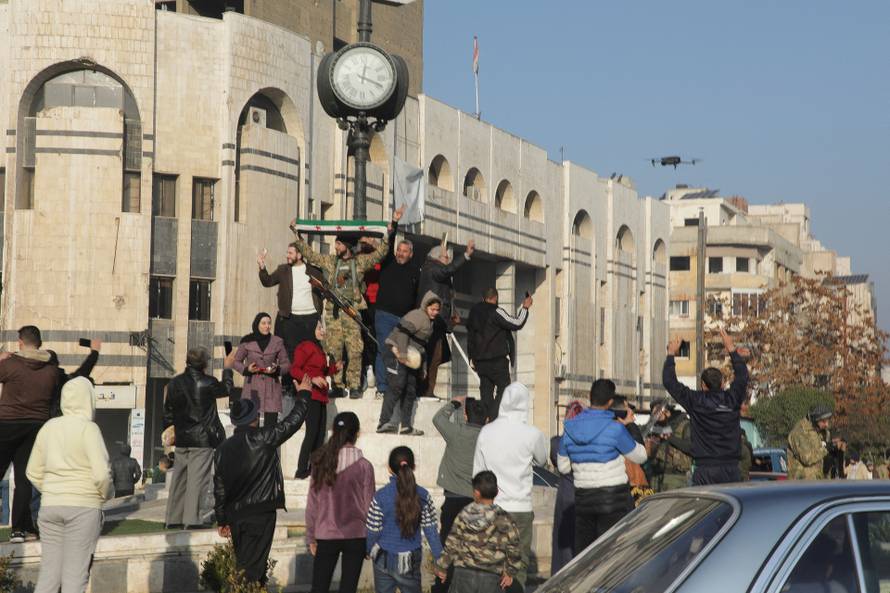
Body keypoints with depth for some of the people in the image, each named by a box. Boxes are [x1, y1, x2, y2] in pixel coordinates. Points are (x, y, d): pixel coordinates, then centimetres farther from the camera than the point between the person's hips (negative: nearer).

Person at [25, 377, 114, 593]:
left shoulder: (48, 427, 8)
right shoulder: (88, 429, -9)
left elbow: (34, 473, 13)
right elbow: (101, 474, -15)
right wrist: (107, 494, 4)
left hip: (50, 507, 5)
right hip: (84, 506, -5)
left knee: (48, 574, 8)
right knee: (75, 575, -2)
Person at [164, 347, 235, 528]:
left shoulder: (174, 383, 3)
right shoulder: (207, 382, -12)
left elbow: (168, 411, 10)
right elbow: (226, 389, 8)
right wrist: (227, 368, 22)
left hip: (181, 439, 5)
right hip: (202, 439, -5)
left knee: (179, 479, 11)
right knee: (198, 479, -5)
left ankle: (173, 518, 15)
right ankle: (192, 519, -7)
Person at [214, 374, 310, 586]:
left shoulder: (222, 449, 6)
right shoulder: (263, 438, -9)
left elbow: (219, 488, 11)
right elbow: (293, 420, 0)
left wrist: (222, 520, 19)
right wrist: (303, 394, 16)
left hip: (235, 515, 6)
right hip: (260, 513, -6)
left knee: (242, 563, 15)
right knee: (251, 569, -6)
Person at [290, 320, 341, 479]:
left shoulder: (318, 348, 20)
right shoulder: (305, 346, -8)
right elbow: (294, 370, -15)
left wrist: (334, 367, 11)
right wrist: (312, 379, -24)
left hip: (320, 396, 10)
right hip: (310, 396, -10)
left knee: (320, 435, 8)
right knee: (312, 432, -14)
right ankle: (301, 471, -12)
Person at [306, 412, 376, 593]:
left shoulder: (321, 463, -3)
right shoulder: (364, 466, -9)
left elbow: (312, 505, 1)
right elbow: (369, 507, -4)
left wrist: (311, 537, 10)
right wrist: (371, 541, 6)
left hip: (326, 536, 1)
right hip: (356, 536, -1)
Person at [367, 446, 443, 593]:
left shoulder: (380, 496, -15)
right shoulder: (422, 495, -8)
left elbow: (373, 530, -8)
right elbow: (430, 530, -5)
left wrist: (369, 551, 11)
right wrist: (439, 558, 4)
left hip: (384, 560, -1)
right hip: (411, 561, 1)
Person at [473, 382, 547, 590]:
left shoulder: (486, 431, -1)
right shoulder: (532, 434, -10)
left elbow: (477, 472, 6)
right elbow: (541, 460, 10)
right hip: (520, 509, -3)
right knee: (519, 565, 4)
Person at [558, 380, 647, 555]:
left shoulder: (571, 428, 2)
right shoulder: (615, 429, -14)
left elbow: (563, 467, 12)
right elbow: (640, 456, 1)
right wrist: (625, 427, 11)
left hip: (583, 499, 5)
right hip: (614, 500, -5)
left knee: (583, 553, 11)